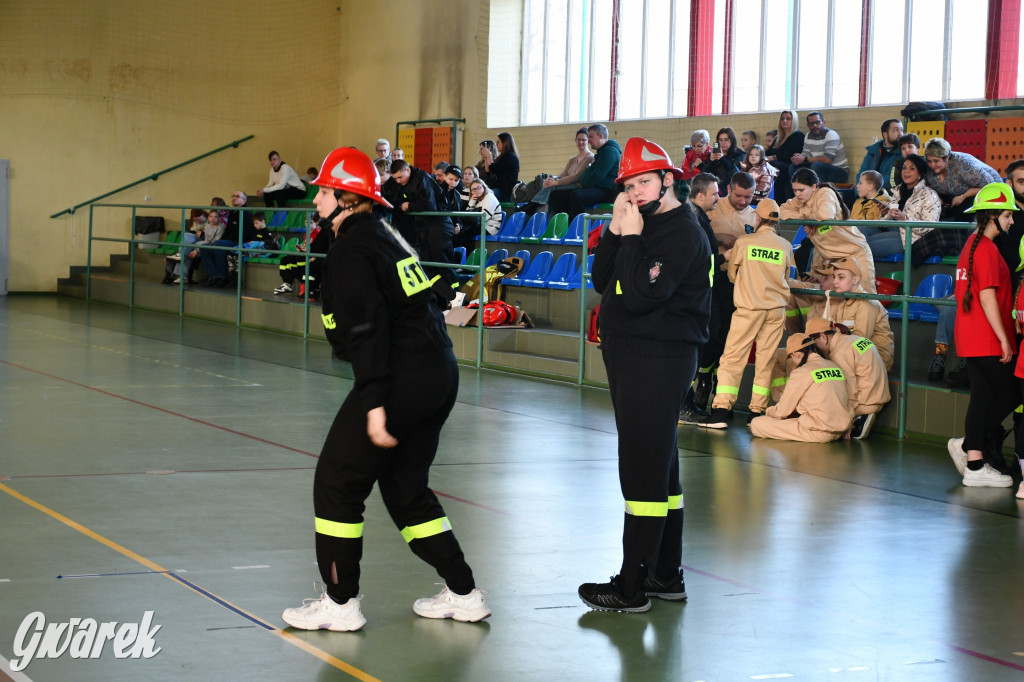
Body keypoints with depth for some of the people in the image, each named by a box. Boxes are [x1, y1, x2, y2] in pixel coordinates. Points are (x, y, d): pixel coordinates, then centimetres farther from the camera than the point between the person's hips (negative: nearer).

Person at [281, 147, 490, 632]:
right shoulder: (385, 234, 17)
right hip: (440, 373, 9)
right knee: (406, 488, 19)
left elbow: (368, 328, -20)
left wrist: (375, 404, -23)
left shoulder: (351, 250, -11)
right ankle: (463, 595, 21)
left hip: (402, 380, -9)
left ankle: (341, 602, 6)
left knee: (337, 482, 2)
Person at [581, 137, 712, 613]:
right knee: (660, 467, 15)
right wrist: (615, 231, -2)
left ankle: (632, 587, -5)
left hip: (658, 359, -10)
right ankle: (666, 575, 24)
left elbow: (640, 296, -24)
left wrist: (631, 237, -19)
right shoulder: (642, 225, 16)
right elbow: (603, 283, 9)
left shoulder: (682, 233, -14)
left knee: (644, 470, -8)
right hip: (632, 358, 10)